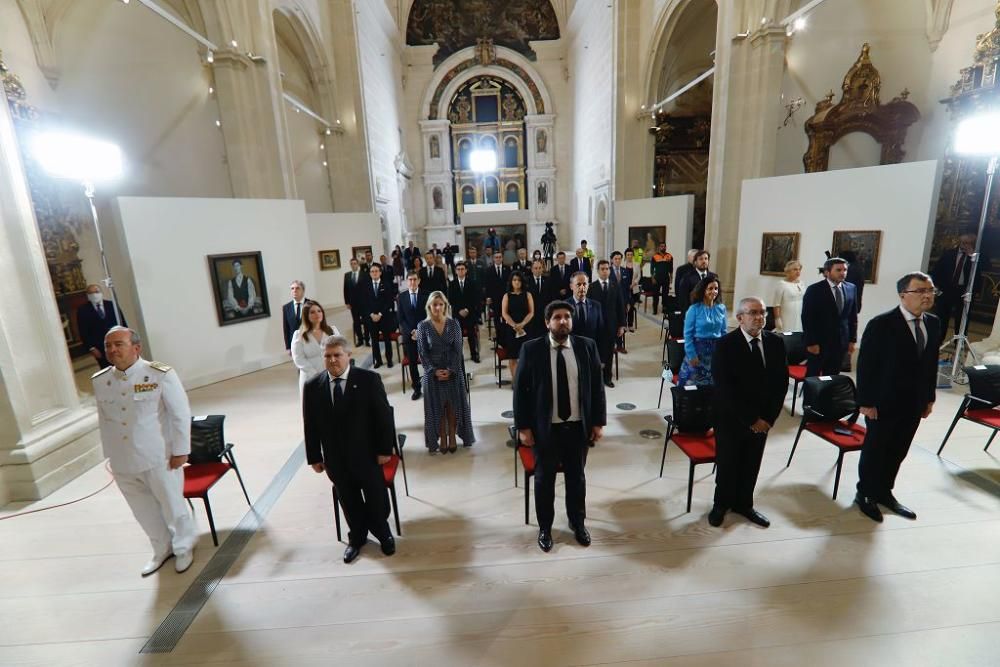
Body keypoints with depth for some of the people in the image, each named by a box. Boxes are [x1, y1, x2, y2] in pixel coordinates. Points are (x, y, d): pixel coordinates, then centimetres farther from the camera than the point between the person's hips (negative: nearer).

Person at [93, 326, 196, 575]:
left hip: (159, 457, -4)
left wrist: (180, 451, -10)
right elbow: (104, 421, 11)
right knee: (144, 511, 18)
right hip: (123, 463, 5)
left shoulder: (161, 374, -15)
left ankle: (184, 547, 35)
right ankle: (162, 549, 41)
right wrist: (111, 457, 12)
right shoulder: (99, 381, 1)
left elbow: (181, 413, -11)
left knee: (172, 505, 10)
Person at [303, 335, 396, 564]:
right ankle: (356, 537, 44)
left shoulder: (369, 379, -13)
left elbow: (384, 416, -10)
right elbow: (310, 425, 2)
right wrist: (314, 457, 3)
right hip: (335, 459, 2)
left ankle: (383, 533, 42)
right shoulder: (312, 387, -5)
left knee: (376, 499, 13)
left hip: (367, 454, -2)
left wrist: (385, 449, -10)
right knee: (349, 501, 18)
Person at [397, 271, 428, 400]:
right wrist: (411, 331, -11)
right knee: (412, 362, 4)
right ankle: (416, 388, 16)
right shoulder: (401, 296, 3)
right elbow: (400, 318, 1)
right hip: (408, 334, 1)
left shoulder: (426, 295, -1)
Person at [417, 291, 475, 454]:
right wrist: (434, 371, -14)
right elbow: (422, 352, -4)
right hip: (432, 372, 0)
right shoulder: (423, 326, -3)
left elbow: (458, 349, -3)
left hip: (453, 371, 1)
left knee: (453, 405, 2)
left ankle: (452, 438, 14)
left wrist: (451, 370, -13)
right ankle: (442, 439, 15)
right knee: (437, 406, 4)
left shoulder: (453, 324, -1)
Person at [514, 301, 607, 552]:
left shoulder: (587, 346, -3)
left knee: (577, 476, 19)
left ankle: (577, 522, 43)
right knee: (544, 478, 14)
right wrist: (523, 427, -9)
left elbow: (597, 386, 2)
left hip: (578, 426, 2)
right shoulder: (532, 349, -10)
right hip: (545, 427, -2)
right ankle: (545, 527, 36)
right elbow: (520, 390, -7)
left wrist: (598, 421, 1)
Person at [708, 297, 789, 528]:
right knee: (727, 464, 11)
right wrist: (750, 419, -17)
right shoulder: (726, 344, -16)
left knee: (752, 465, 16)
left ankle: (743, 503, 37)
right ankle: (721, 503, 33)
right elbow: (724, 388, -19)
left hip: (763, 419, 4)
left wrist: (769, 417, -6)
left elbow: (781, 382, 1)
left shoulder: (776, 342, -1)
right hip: (731, 418, -4)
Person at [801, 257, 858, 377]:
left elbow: (853, 316, 11)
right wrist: (811, 342, -15)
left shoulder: (850, 288, 7)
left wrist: (852, 340, 8)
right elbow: (807, 318, -12)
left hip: (840, 342, 5)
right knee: (813, 376, 4)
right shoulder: (814, 290, -9)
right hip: (819, 342, -5)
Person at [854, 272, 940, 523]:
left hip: (914, 403, 6)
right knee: (874, 450, 9)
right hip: (883, 403, -6)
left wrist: (929, 397, 10)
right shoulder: (881, 324, -17)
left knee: (898, 451, 17)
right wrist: (866, 402, -15)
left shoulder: (934, 323, 4)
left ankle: (884, 491, 35)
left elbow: (931, 362, 10)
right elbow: (865, 365, -15)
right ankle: (865, 494, 26)